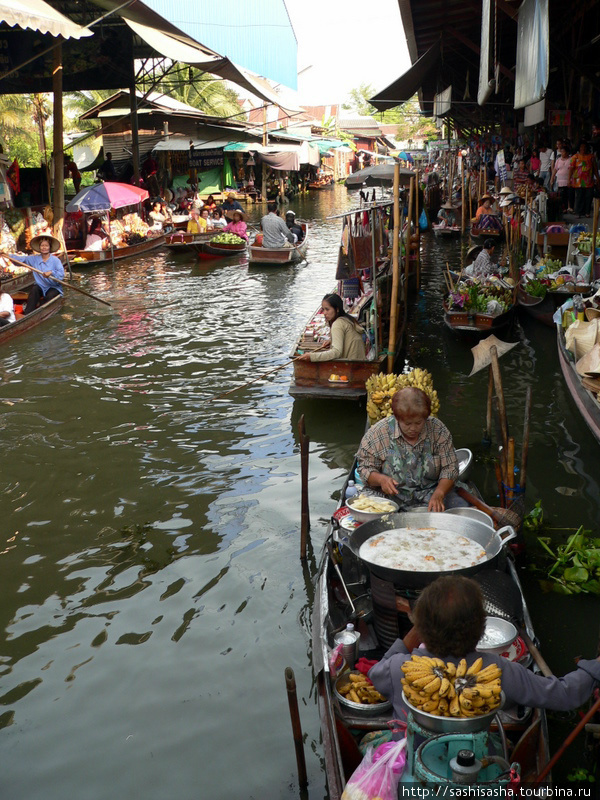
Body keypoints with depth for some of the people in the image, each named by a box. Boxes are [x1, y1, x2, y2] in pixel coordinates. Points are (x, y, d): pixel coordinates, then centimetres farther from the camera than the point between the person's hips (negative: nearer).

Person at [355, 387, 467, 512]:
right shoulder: (377, 432, -6)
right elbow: (364, 468, 0)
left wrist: (438, 494, -18)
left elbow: (450, 468, 0)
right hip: (394, 497, -2)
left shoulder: (438, 430, -1)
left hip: (433, 493, 2)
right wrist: (381, 479, -22)